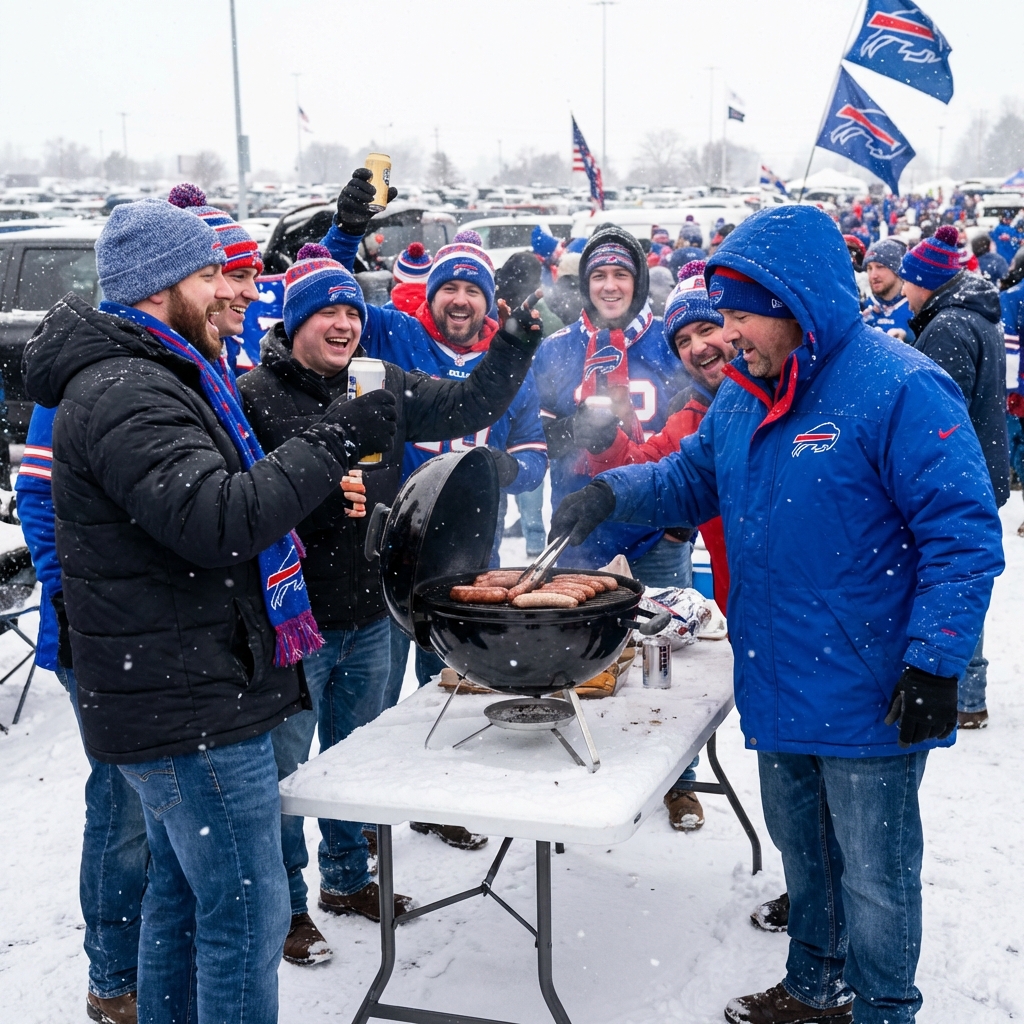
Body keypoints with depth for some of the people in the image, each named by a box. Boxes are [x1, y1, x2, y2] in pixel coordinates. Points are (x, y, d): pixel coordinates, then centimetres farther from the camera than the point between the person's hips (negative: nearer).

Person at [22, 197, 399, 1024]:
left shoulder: (151, 380, 16)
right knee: (246, 912, -4)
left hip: (176, 697, 11)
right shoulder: (123, 396, -20)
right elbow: (215, 519, -31)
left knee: (184, 891, 22)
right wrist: (334, 443, -27)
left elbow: (221, 485, 26)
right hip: (190, 708, -11)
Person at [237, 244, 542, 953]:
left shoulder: (381, 385, 6)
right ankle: (285, 905, 24)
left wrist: (517, 338, -7)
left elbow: (469, 408, 5)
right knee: (285, 770, 6)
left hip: (370, 618, 6)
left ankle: (348, 880, 40)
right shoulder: (256, 395, -12)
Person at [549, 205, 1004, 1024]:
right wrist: (612, 492, -1)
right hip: (779, 681, 8)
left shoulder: (898, 389, -19)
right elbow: (692, 479, 18)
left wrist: (935, 661, -23)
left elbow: (964, 534, -19)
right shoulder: (743, 393, 6)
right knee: (800, 844, 24)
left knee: (873, 871, 8)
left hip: (869, 698, -8)